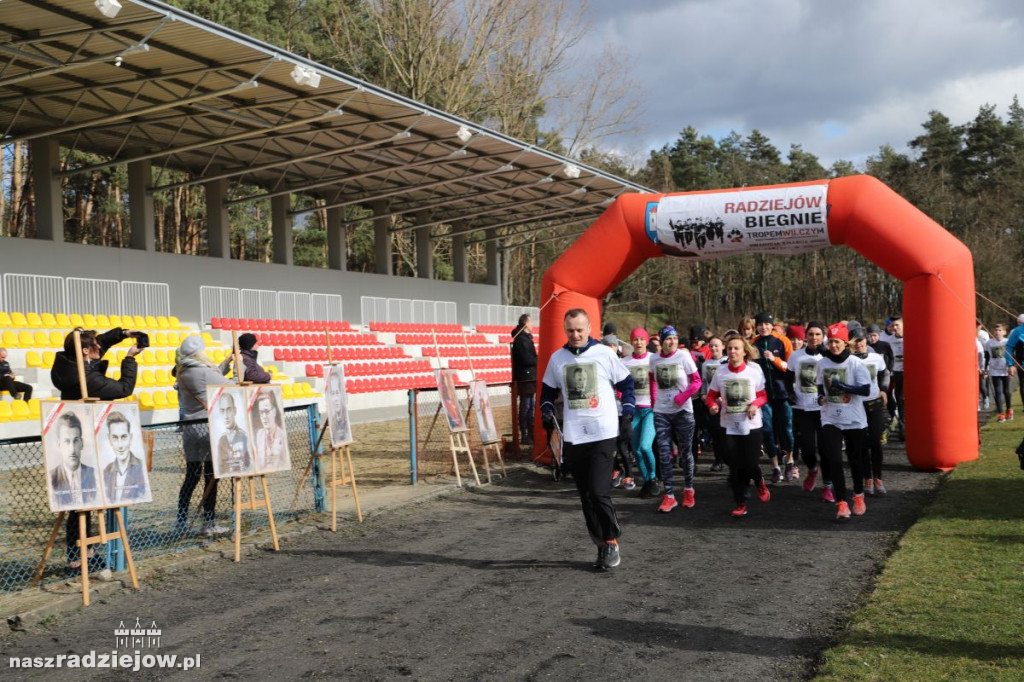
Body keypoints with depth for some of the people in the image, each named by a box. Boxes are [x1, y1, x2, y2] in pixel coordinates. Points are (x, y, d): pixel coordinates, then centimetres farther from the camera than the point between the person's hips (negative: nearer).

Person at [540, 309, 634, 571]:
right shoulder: (557, 358, 9)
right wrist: (547, 412, 4)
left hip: (603, 434, -4)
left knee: (599, 492, -13)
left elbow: (626, 383, 9)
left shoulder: (605, 353, 0)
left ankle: (611, 542, 4)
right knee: (586, 496, 7)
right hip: (572, 438, 4)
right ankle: (602, 545, 17)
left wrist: (628, 411, -3)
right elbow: (548, 391, 20)